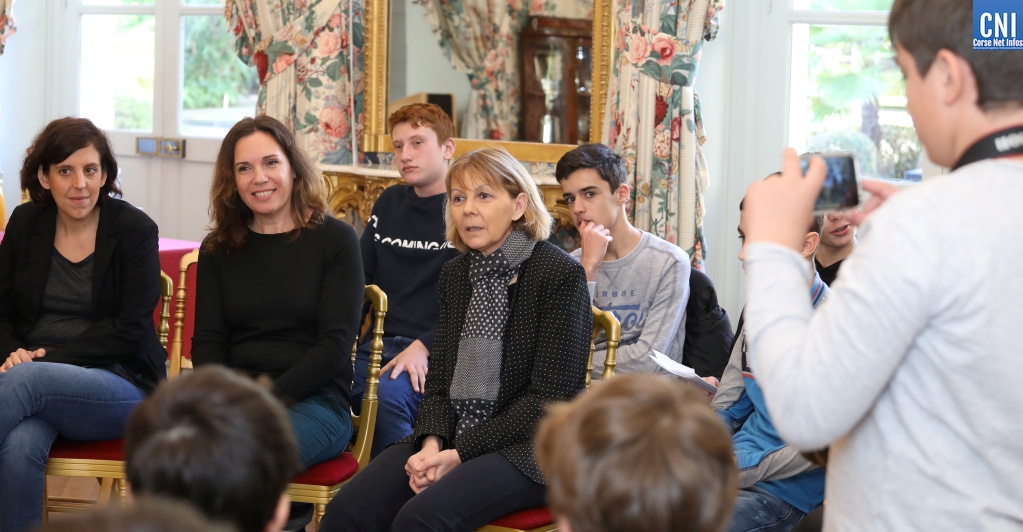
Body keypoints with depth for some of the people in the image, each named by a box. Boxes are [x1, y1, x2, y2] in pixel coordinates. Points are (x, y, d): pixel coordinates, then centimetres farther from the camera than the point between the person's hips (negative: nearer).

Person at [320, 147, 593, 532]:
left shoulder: (561, 275, -8)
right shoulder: (455, 274, 14)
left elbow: (549, 398, -11)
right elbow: (440, 376, 14)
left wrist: (461, 454, -15)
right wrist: (432, 442, -8)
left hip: (527, 449, -6)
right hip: (452, 439, 6)